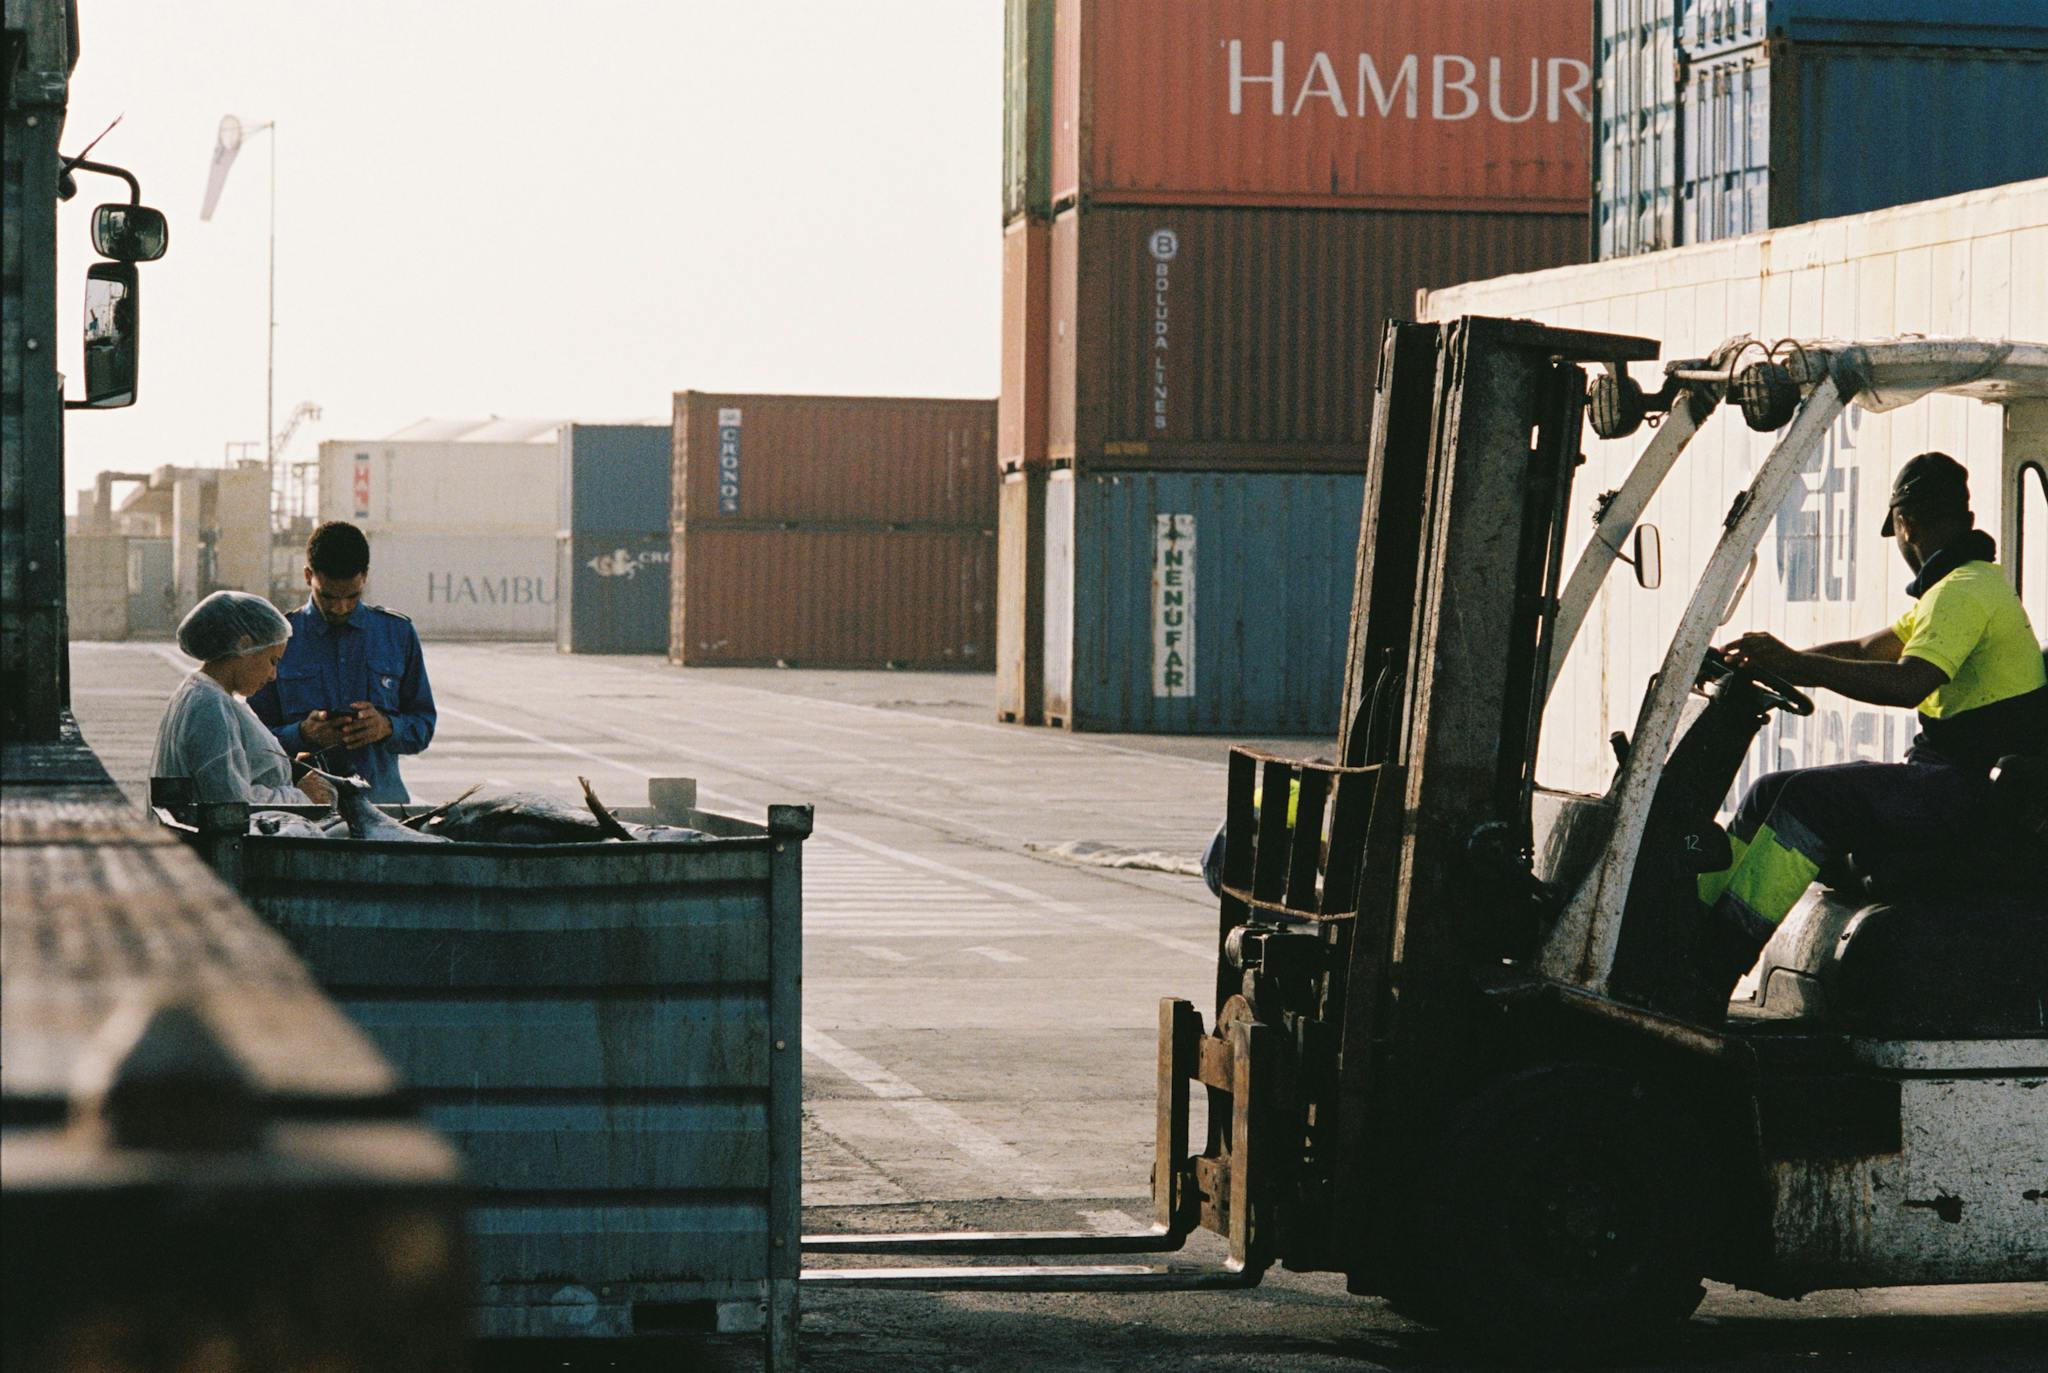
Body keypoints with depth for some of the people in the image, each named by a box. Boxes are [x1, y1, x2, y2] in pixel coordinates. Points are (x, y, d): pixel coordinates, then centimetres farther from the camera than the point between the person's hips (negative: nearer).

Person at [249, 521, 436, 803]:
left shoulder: (399, 634, 13)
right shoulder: (279, 639, 7)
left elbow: (423, 726, 15)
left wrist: (387, 727, -6)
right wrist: (303, 734, -12)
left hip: (381, 795, 2)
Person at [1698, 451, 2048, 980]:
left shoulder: (1964, 592, -14)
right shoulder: (1975, 582, 20)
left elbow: (1909, 683, -30)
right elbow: (1867, 650, 23)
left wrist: (1798, 664, -31)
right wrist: (1773, 661, 12)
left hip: (1971, 787, -10)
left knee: (1811, 797, -26)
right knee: (1771, 794, 5)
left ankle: (1718, 961, -32)